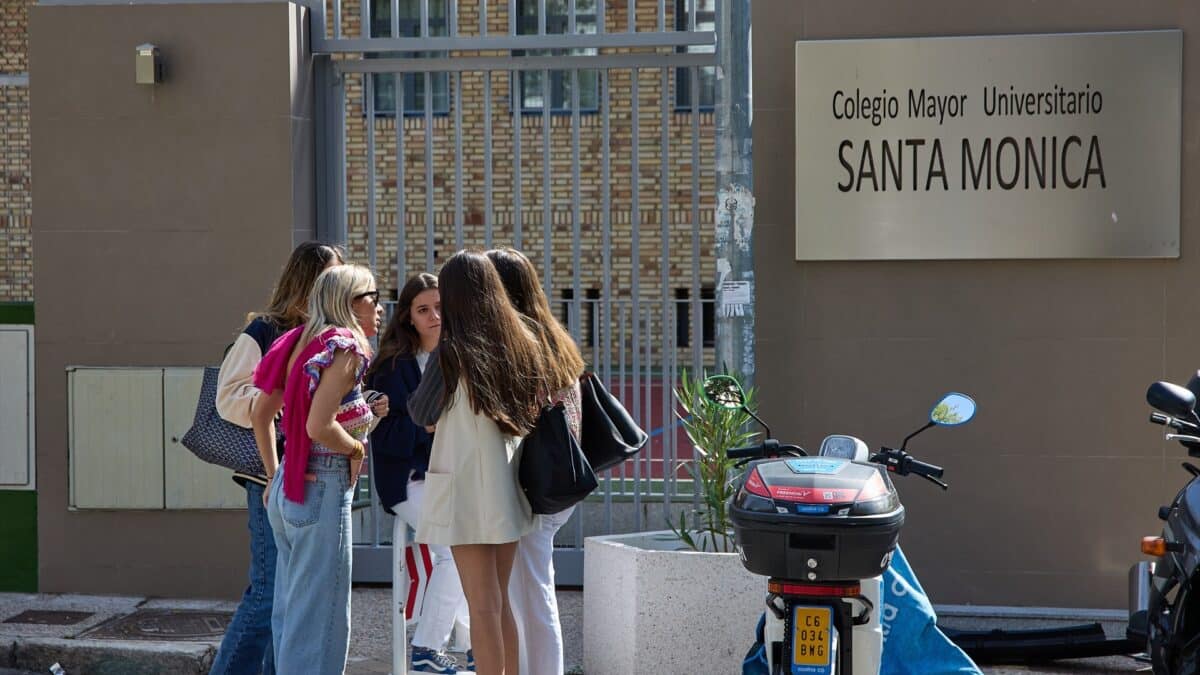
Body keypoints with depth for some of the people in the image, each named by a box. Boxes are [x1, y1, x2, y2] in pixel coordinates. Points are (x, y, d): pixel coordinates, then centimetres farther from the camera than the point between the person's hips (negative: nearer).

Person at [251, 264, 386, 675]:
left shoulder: (303, 342, 11)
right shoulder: (345, 349, -14)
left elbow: (260, 415, 16)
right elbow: (319, 428, -25)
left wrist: (273, 475, 18)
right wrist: (357, 448, -8)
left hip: (286, 488, 9)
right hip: (323, 490, -9)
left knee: (290, 611, 15)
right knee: (319, 618, -3)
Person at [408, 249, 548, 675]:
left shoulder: (452, 352, -11)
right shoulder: (521, 344, 4)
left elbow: (421, 414, -1)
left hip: (466, 488, -6)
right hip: (507, 486, 6)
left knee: (483, 606, -3)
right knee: (500, 601, 15)